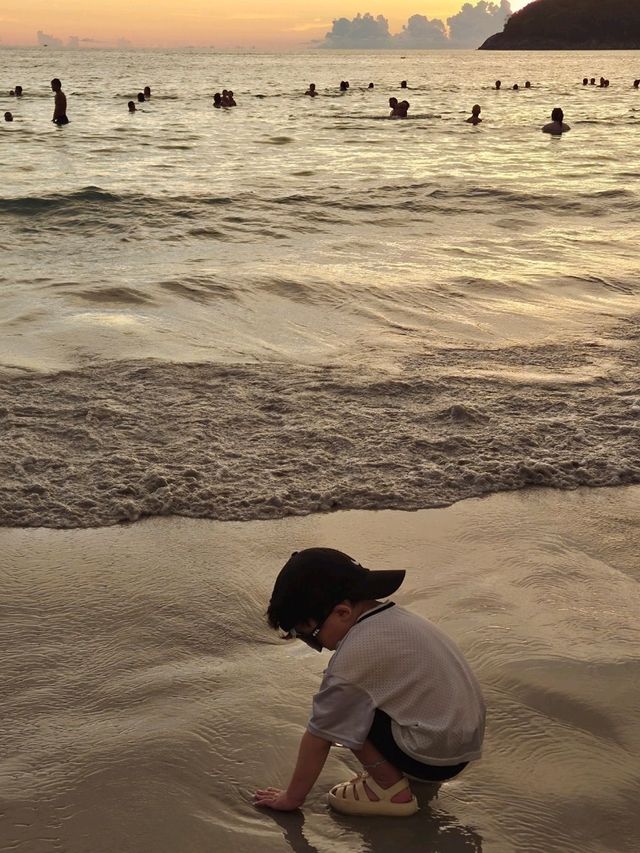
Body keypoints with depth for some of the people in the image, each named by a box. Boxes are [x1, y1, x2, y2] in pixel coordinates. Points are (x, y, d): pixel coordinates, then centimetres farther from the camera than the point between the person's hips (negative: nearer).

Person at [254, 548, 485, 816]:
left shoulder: (356, 655, -20)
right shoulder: (391, 616, 4)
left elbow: (319, 736, -11)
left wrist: (292, 797, 0)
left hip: (435, 757, -9)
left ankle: (392, 789, 0)